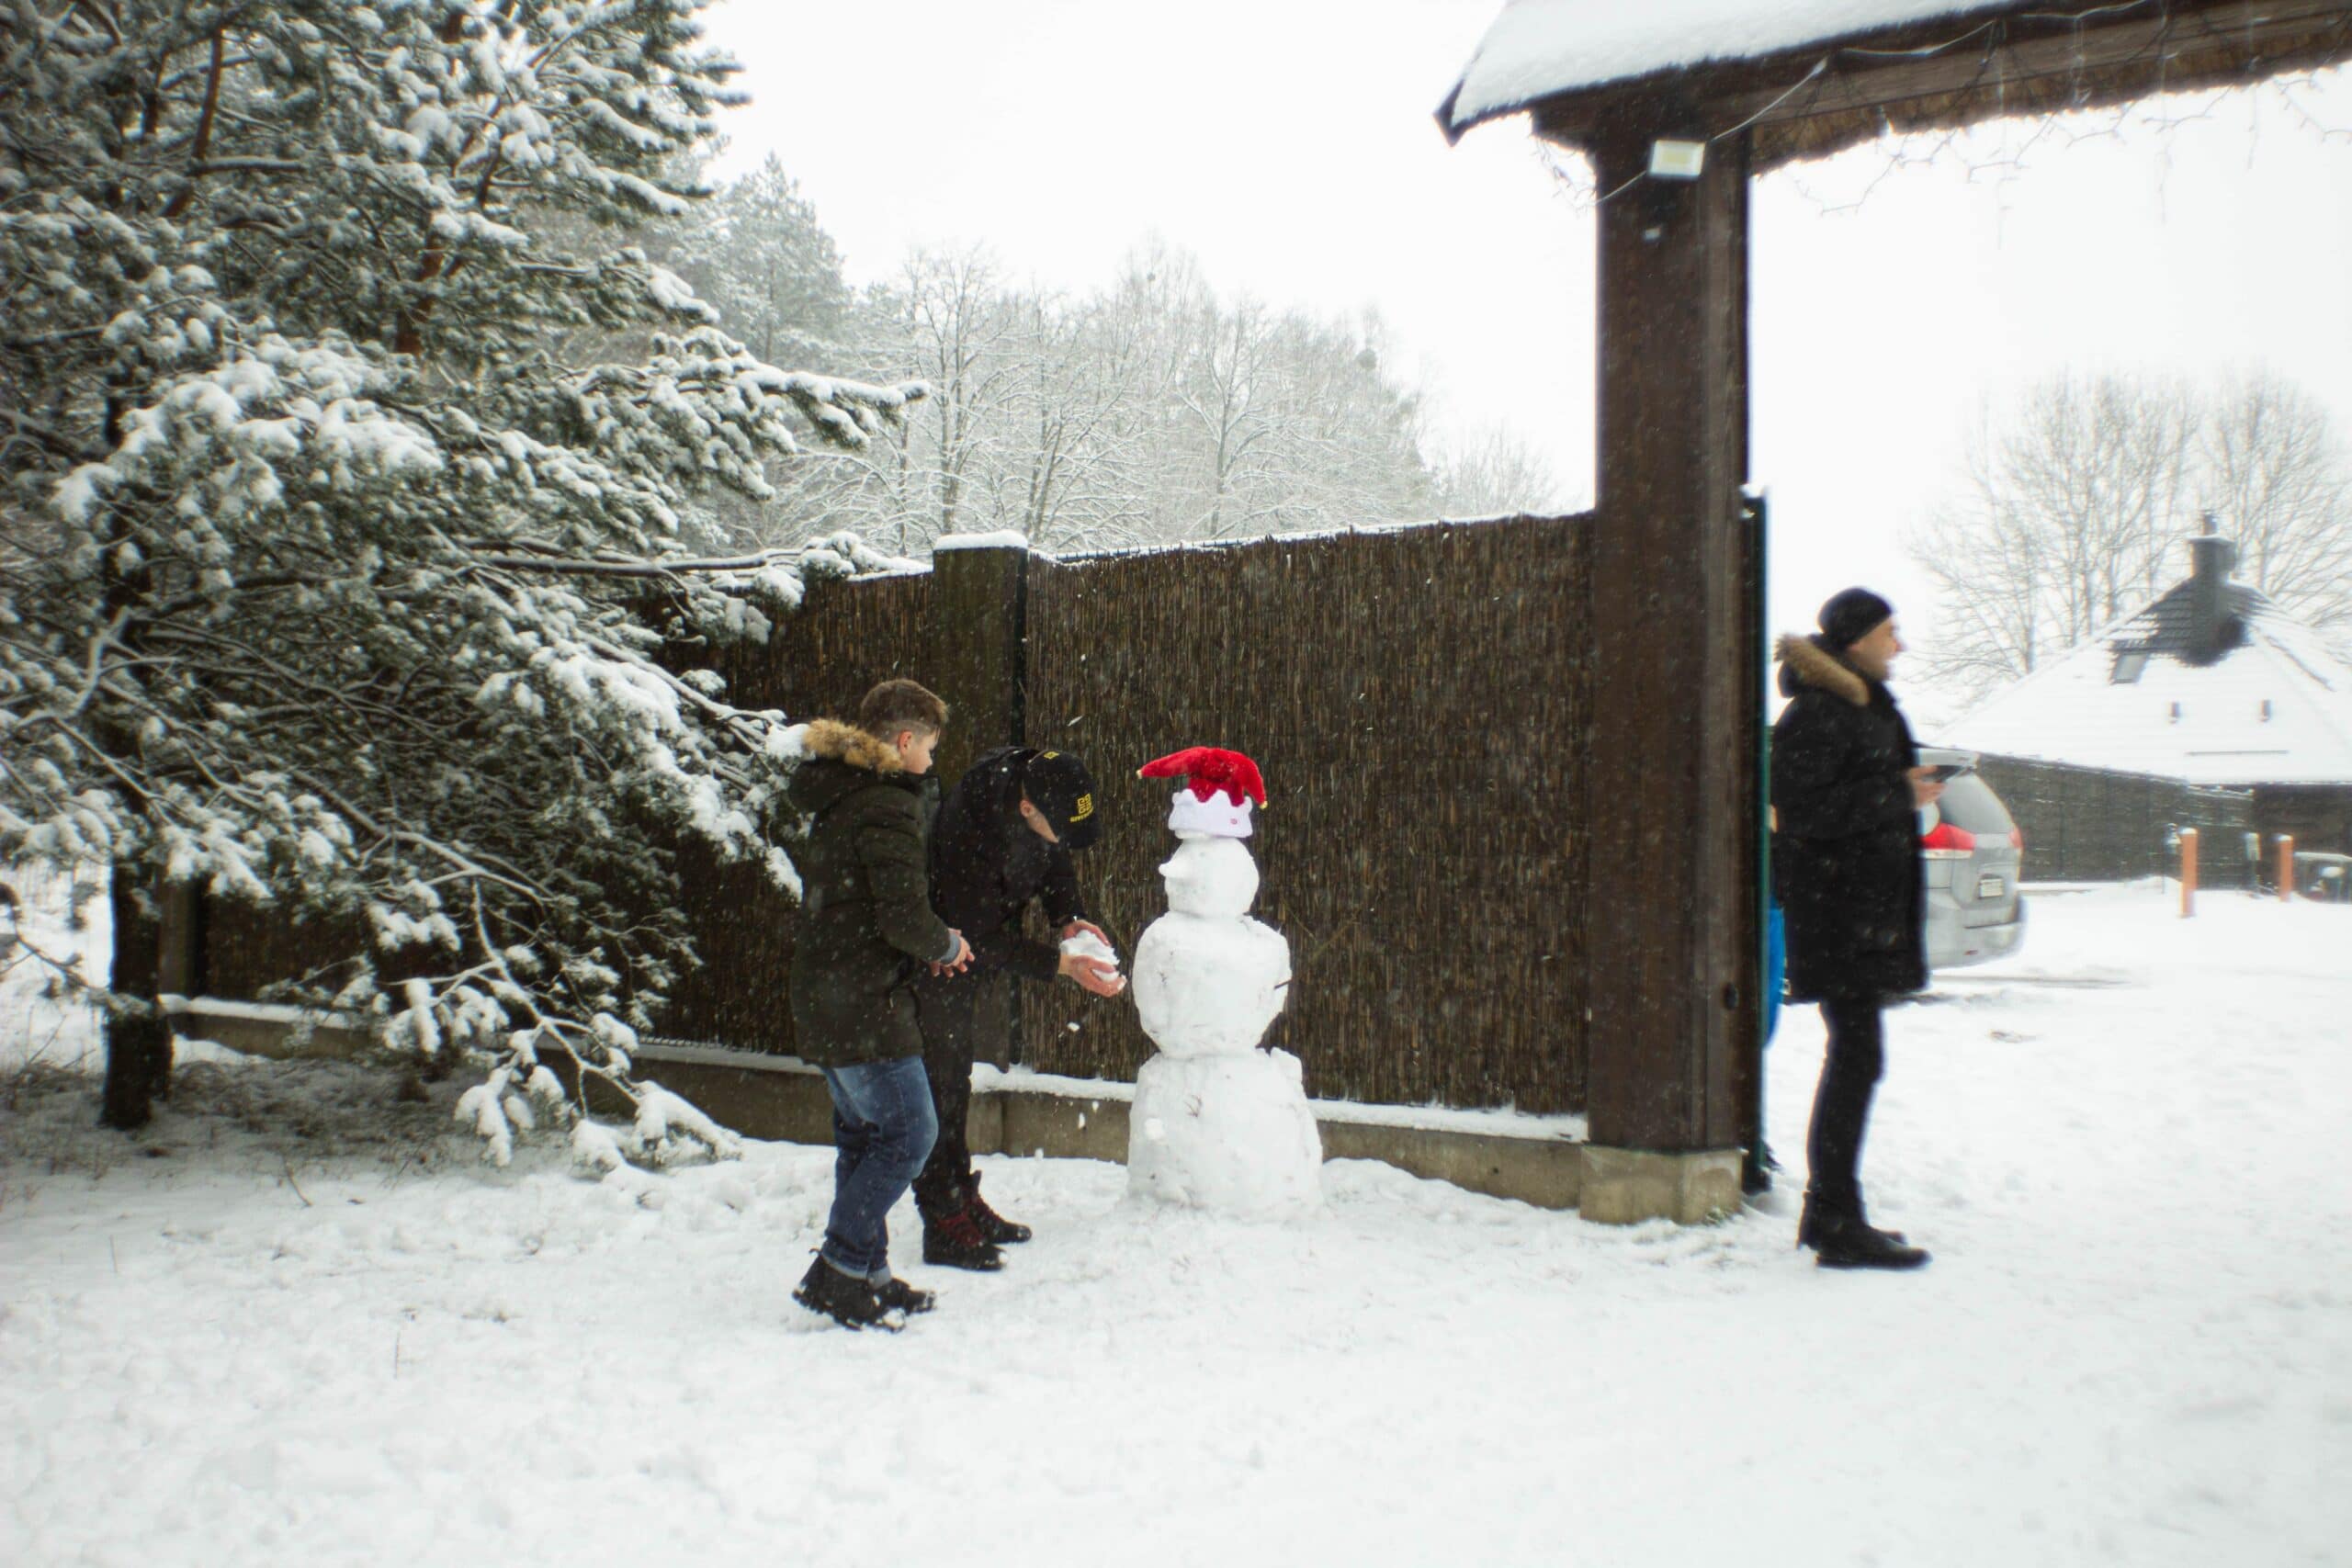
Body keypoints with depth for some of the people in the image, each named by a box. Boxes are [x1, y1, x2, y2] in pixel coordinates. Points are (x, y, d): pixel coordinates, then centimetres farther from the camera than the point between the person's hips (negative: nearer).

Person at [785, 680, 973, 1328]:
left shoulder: (838, 798, 14)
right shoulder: (888, 806, -17)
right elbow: (905, 916, -23)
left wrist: (924, 948, 13)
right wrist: (947, 946, -3)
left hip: (824, 1001, 10)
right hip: (865, 1007, -10)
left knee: (862, 1135, 15)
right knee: (907, 1131, -5)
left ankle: (868, 1273, 22)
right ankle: (839, 1271, -4)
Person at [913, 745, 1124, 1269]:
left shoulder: (1035, 776, -13)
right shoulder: (969, 831, -36)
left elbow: (1054, 858, 7)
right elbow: (983, 939, -29)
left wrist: (1067, 917, -7)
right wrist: (1062, 965, -30)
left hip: (975, 967, 8)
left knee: (956, 1085, 18)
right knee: (939, 1087, -5)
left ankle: (963, 1200, 28)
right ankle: (945, 1226, 2)